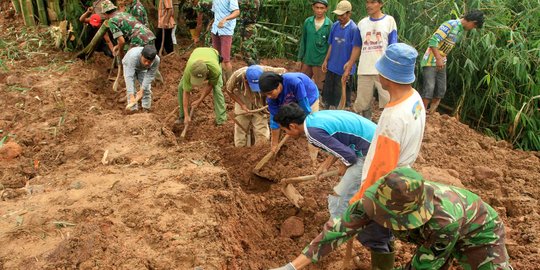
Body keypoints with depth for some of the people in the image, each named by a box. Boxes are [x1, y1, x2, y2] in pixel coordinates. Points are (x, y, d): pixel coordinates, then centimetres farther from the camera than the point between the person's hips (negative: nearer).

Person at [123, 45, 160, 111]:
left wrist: (142, 90, -34)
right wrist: (131, 96, -54)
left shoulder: (156, 60, -38)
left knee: (147, 88, -5)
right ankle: (133, 110, -6)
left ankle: (146, 109, 9)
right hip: (129, 65, -2)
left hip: (143, 69, 2)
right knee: (131, 88, -14)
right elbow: (129, 76, -49)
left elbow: (149, 76, -28)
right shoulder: (133, 56, -47)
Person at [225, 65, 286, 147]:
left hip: (260, 105, 0)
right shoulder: (238, 75, -32)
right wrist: (241, 104, -19)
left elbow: (283, 71, -17)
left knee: (263, 137, -4)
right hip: (243, 103, 0)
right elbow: (228, 90, -12)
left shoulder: (266, 71, -34)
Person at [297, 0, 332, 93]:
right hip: (307, 60, 4)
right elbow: (303, 41, 8)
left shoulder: (329, 25, -10)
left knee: (319, 88, 6)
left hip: (321, 61, -4)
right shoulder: (307, 22, 1)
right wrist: (300, 59, 7)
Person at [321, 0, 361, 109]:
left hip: (344, 69, -6)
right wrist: (326, 60, 8)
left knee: (342, 96, 4)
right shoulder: (335, 26, 2)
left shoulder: (354, 29, -16)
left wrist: (349, 66, -18)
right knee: (327, 92, 16)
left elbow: (356, 49, -16)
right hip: (332, 67, 6)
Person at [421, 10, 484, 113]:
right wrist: (438, 59, -26)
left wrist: (442, 59, 8)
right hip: (431, 61, -9)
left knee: (441, 90, 6)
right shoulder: (450, 24, -18)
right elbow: (433, 41, -24)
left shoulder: (461, 30, 10)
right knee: (429, 88, -14)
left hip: (441, 62, 9)